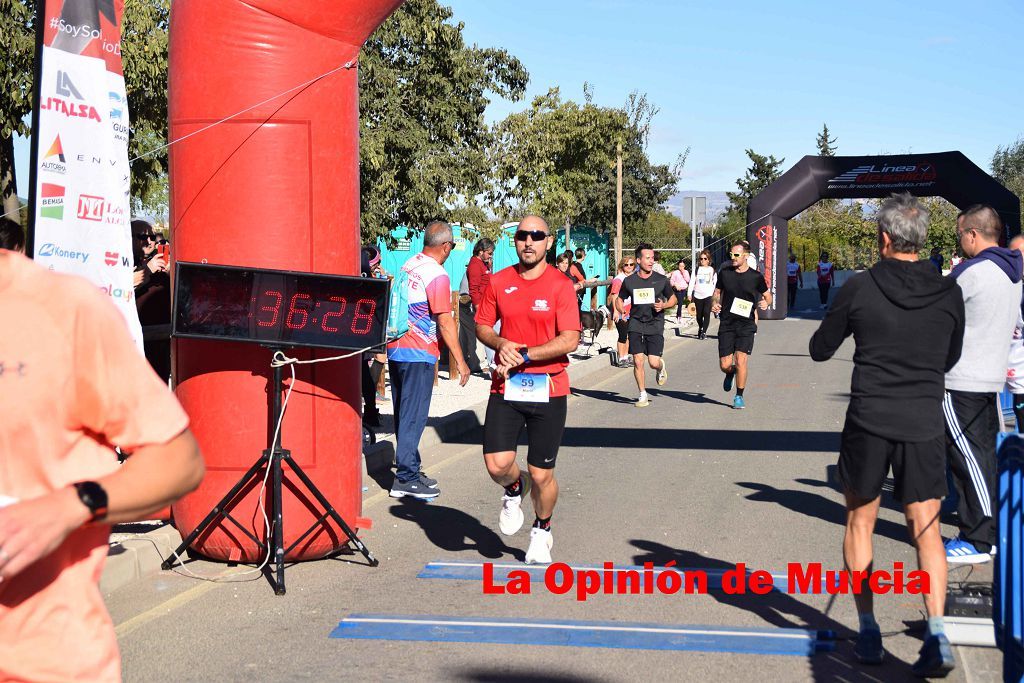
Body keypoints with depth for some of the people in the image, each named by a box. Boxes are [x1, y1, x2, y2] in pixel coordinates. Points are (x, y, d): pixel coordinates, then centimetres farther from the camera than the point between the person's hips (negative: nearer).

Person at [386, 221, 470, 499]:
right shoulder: (437, 275, -14)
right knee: (414, 416, -4)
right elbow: (445, 323, -17)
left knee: (404, 413, 14)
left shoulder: (408, 265, 10)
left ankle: (410, 468, 23)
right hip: (418, 353, -8)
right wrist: (460, 361, -13)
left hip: (395, 348, 8)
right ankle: (406, 479, -3)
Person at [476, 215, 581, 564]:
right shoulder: (498, 282, 5)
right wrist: (501, 344, -9)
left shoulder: (560, 285, -5)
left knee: (541, 475, 3)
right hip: (505, 388, 2)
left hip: (548, 389, -2)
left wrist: (524, 355, -17)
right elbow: (482, 326, 13)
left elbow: (570, 339, -12)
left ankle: (542, 530, 32)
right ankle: (514, 490, 27)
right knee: (497, 464, -11)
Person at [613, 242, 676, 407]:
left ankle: (661, 367, 31)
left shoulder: (661, 280, -1)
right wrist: (621, 311, -7)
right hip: (636, 325, 1)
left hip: (655, 325, -1)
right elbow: (619, 299, 15)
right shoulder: (629, 281, 1)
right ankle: (642, 395, 11)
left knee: (653, 362, -8)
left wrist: (663, 305, -9)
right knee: (638, 360, -5)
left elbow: (673, 298, 11)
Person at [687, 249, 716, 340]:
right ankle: (700, 328, 34)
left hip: (708, 295, -2)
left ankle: (704, 332, -10)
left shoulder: (712, 270, 7)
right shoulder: (697, 270, 9)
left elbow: (715, 283, 8)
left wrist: (715, 295, 0)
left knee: (706, 313, -14)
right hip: (698, 295, 2)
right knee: (699, 315, 8)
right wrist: (689, 294, -2)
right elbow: (692, 282, 7)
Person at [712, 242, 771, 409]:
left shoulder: (755, 277, -1)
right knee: (725, 365, 0)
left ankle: (739, 396, 4)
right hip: (726, 324, 2)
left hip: (746, 325, -2)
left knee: (741, 360, -14)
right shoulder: (724, 273, 4)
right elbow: (717, 291, 19)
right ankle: (730, 373, 38)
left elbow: (768, 295, 11)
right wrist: (715, 303, -2)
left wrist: (766, 303, -12)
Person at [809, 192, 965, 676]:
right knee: (926, 530, 7)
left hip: (869, 421, -1)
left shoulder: (859, 289, -6)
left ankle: (868, 631, 14)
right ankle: (936, 632, -8)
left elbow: (820, 350, 6)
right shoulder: (948, 293, 0)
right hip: (924, 423, 2)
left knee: (860, 523, 14)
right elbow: (950, 359, 14)